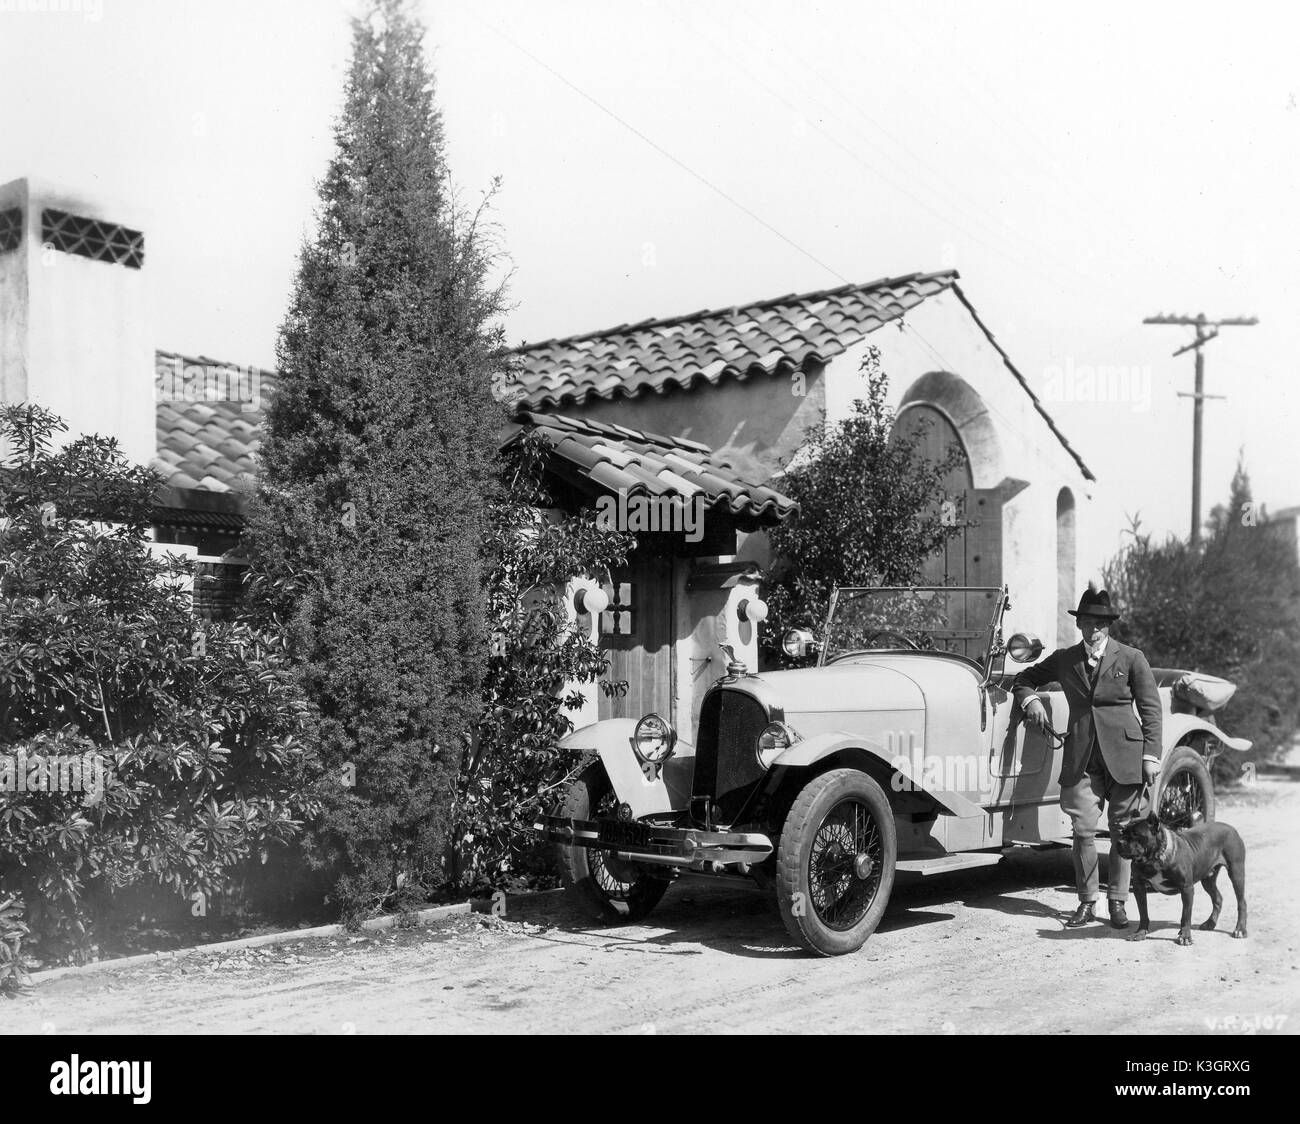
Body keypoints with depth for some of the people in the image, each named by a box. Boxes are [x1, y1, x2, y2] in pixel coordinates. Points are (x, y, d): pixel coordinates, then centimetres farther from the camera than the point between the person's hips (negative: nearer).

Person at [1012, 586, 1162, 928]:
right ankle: (1086, 903, 10)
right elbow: (1023, 679, 23)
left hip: (1124, 755, -2)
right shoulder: (1064, 659, 12)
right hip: (1081, 758, 2)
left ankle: (1117, 902, 15)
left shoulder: (1131, 659, 4)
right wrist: (1030, 699, 0)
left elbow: (1151, 710, 3)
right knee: (1083, 830, -2)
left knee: (1123, 831, 3)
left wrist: (1151, 756, -4)